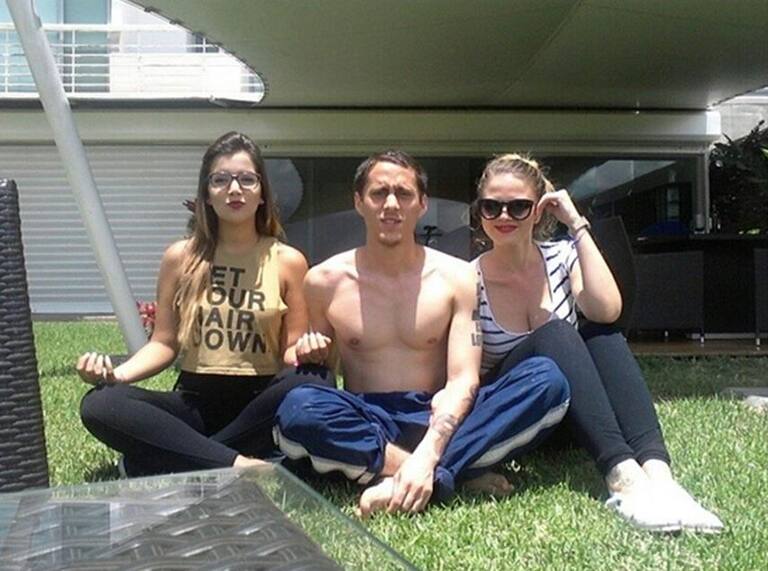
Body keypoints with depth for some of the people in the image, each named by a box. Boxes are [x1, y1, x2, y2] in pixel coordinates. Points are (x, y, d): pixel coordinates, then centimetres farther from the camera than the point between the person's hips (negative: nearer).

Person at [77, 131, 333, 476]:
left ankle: (176, 462, -22)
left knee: (315, 382, -34)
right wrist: (117, 374, -11)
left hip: (261, 403, -1)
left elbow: (292, 350, 1)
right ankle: (235, 463, -29)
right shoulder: (180, 258, 5)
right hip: (195, 402, 1)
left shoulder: (288, 261, 2)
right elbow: (164, 343, 7)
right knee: (98, 404, -24)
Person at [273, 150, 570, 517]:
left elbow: (463, 380, -9)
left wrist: (426, 456, -27)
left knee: (547, 379, -23)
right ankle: (451, 475, -26)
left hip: (438, 420, 1)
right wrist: (308, 360, -13)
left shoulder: (456, 277, 0)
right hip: (364, 424, -1)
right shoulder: (325, 281, 2)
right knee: (297, 408, -35)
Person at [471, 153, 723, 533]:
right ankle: (624, 478, -45)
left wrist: (578, 225, -19)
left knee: (598, 331, -27)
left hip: (573, 417, 3)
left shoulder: (561, 257, -1)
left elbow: (606, 310, -22)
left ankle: (656, 471, -42)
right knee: (554, 333, -31)